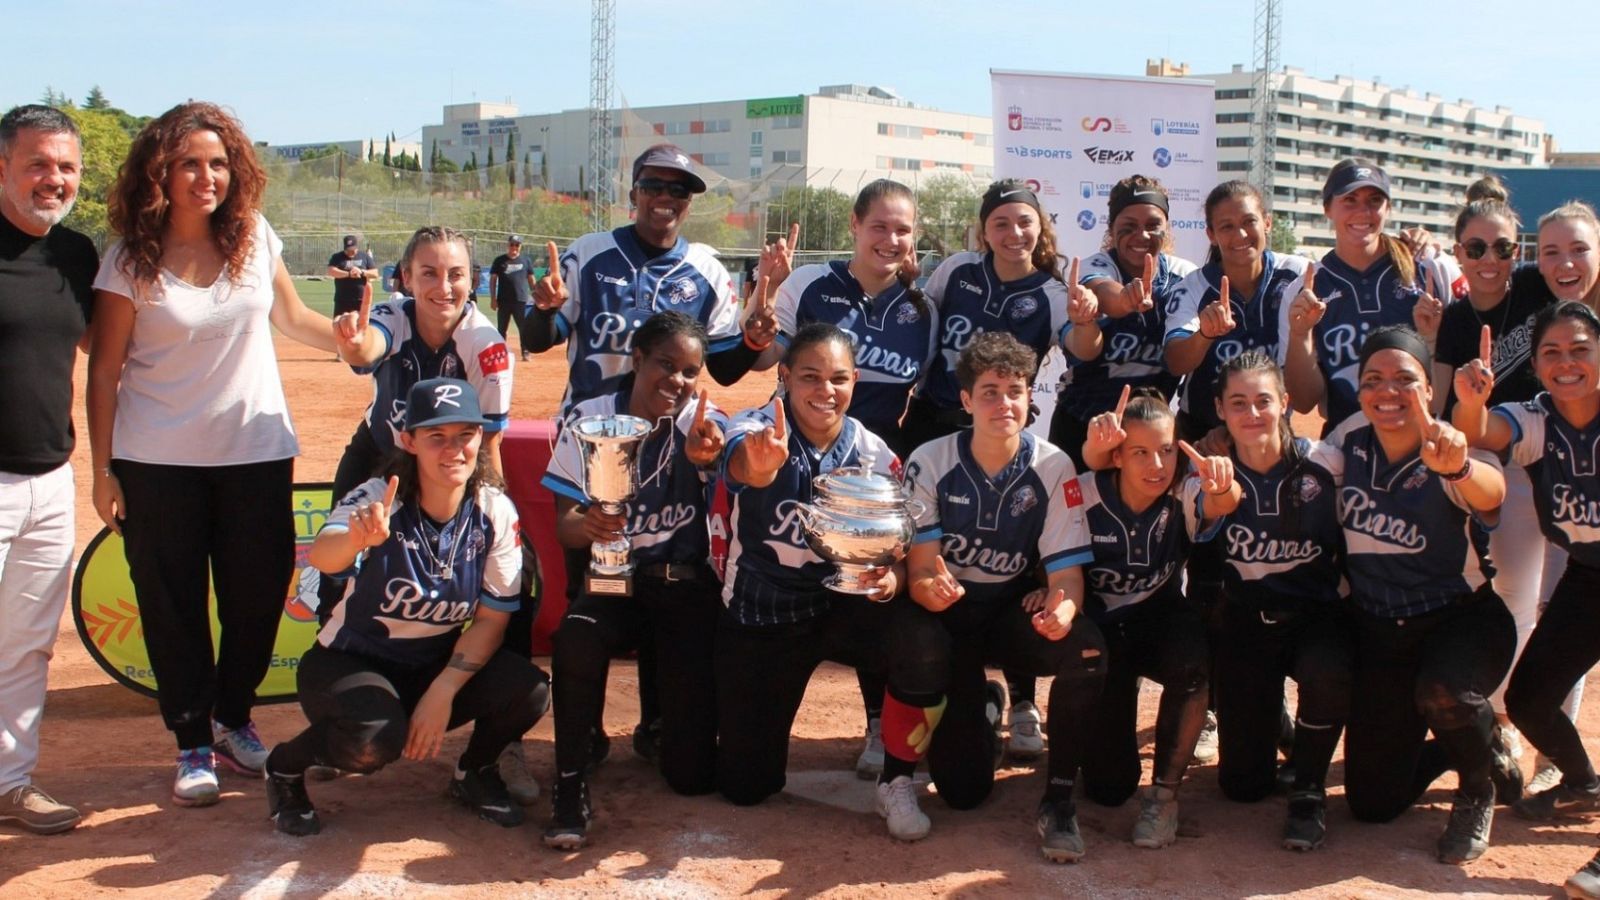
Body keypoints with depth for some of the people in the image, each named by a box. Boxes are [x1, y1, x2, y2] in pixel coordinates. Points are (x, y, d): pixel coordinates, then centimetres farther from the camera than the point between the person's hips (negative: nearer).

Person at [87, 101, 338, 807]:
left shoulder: (256, 239, 0)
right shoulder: (131, 261, -8)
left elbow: (291, 317, 13)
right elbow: (104, 370, -4)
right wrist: (103, 470, -5)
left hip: (256, 451, 2)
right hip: (158, 461, -2)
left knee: (258, 595, 8)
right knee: (173, 608, 4)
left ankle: (232, 721, 31)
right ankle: (192, 744, 21)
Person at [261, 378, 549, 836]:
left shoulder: (496, 512, -12)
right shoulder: (378, 500, -21)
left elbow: (492, 618, -10)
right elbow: (322, 557, -41)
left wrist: (442, 692, -22)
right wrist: (356, 538, -65)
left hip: (438, 664, 3)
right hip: (348, 663, -3)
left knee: (528, 691, -23)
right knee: (377, 739, -34)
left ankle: (474, 773, 10)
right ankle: (286, 765, 0)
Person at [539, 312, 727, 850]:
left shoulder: (707, 425, -4)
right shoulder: (590, 420, -3)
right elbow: (564, 525, -7)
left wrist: (708, 459, -51)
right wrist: (585, 525, -32)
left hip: (685, 586, 0)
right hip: (613, 579, 0)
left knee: (693, 774, -8)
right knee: (577, 636, -38)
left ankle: (661, 724, 30)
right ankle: (570, 781, -16)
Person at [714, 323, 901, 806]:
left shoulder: (874, 455, -7)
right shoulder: (757, 428, -15)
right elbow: (742, 463, -40)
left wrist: (891, 577, -26)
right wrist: (760, 463, -66)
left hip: (838, 603, 1)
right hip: (757, 613, -1)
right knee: (746, 784, 2)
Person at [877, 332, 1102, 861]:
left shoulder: (1052, 468, -11)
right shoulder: (930, 464, -13)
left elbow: (1067, 571, -12)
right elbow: (919, 570, -15)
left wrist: (1062, 608, -38)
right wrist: (931, 588, -41)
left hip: (1012, 611, 2)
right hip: (943, 610, -2)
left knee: (1085, 648, -30)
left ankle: (1058, 799, -9)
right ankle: (896, 778, 4)